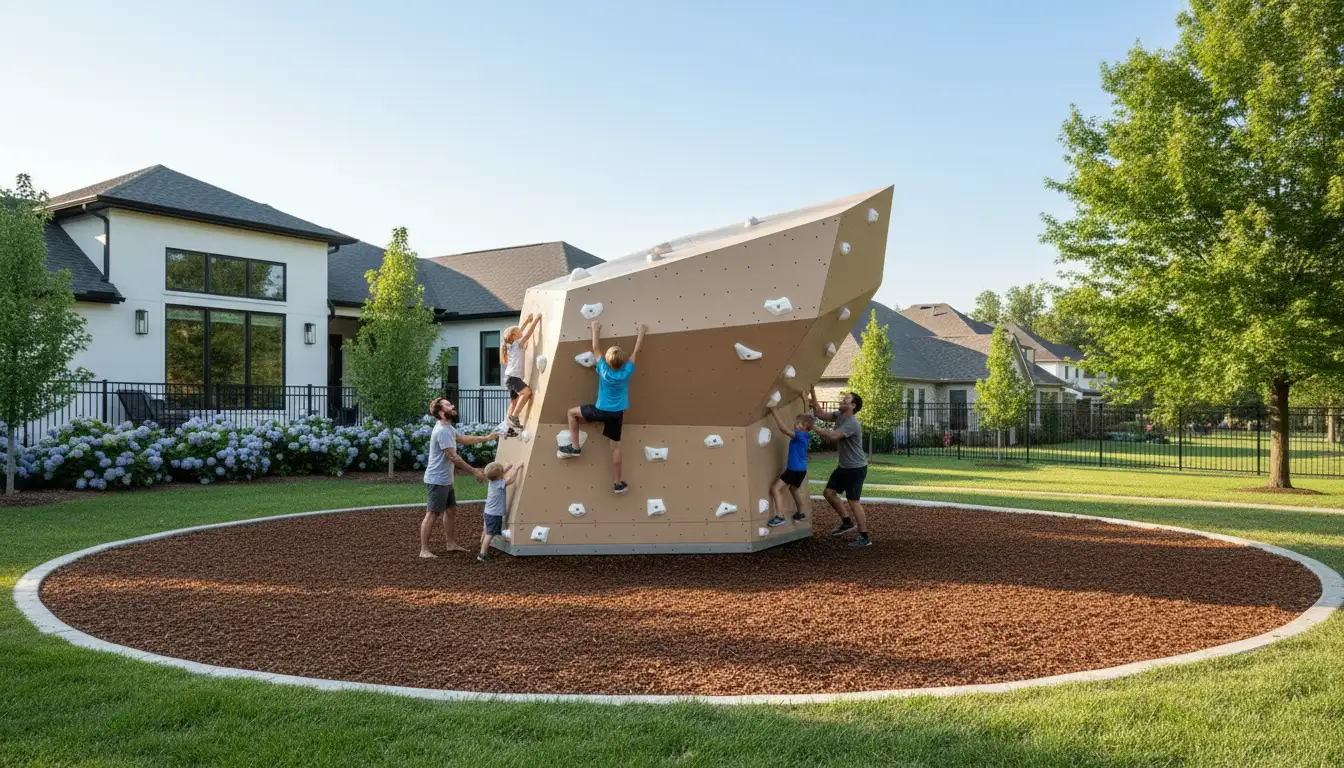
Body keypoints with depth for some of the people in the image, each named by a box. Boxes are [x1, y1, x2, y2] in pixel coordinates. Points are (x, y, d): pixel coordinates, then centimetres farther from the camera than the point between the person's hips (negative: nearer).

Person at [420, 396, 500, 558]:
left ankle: (451, 544, 27)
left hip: (445, 480, 11)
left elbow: (463, 439, 28)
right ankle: (424, 550, -1)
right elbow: (453, 457, -24)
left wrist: (485, 438, 25)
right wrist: (474, 472, -19)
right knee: (432, 514, -6)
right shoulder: (442, 431, -23)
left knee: (451, 510, 17)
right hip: (437, 480, -11)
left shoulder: (448, 428, 10)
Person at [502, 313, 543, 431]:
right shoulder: (517, 344, -9)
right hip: (512, 377, -10)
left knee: (515, 401, 15)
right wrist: (535, 320, -10)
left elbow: (520, 332, 27)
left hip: (511, 377, 10)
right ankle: (514, 416, -26)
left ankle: (510, 424, 20)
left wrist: (526, 321, 27)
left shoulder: (511, 345, 13)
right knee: (527, 392, -28)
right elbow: (528, 333, -15)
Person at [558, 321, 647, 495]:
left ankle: (574, 447, 13)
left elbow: (595, 349, -1)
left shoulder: (603, 370, -14)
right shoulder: (627, 371, -12)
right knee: (615, 447, 10)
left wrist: (595, 330, 12)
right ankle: (618, 484, 13)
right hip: (617, 414, 2)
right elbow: (636, 351, 1)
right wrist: (641, 332, 11)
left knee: (572, 412, 19)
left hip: (600, 411, -2)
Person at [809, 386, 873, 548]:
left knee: (853, 501, -5)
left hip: (856, 468, -9)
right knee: (828, 492, 11)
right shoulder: (838, 415, 4)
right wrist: (813, 393, -3)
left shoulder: (852, 424, -24)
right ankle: (847, 522, 24)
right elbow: (820, 414, 4)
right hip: (843, 466, 9)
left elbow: (832, 436, -33)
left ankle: (865, 538, 3)